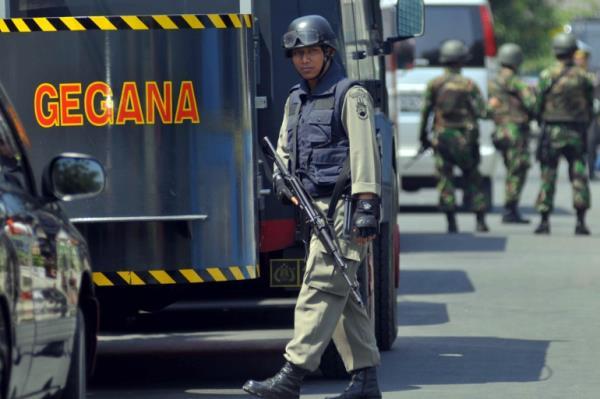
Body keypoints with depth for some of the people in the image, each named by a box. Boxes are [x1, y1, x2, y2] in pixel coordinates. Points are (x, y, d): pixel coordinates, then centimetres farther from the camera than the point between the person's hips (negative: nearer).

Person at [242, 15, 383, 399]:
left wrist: (367, 209, -21)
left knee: (320, 289, -12)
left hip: (342, 207, -9)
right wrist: (282, 179, 4)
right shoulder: (296, 99, 18)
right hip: (315, 207, 9)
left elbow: (365, 153, -13)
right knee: (342, 295, 9)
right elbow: (285, 150, 27)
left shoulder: (350, 95, -6)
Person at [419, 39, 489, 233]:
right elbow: (481, 111, -6)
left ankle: (451, 223, -5)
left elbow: (425, 111, 2)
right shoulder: (468, 85, -3)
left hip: (441, 136, 0)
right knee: (472, 177, 11)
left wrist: (423, 135, 11)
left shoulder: (434, 84, 1)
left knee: (445, 178, 3)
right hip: (464, 137, 0)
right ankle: (480, 220, 7)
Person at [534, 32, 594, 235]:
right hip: (576, 133, 1)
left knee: (548, 178, 4)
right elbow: (590, 106, 5)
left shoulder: (546, 76, -5)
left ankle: (544, 220, 2)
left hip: (552, 133, -1)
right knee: (579, 177, 4)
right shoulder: (583, 76, 1)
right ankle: (580, 221, -4)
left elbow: (538, 104, -2)